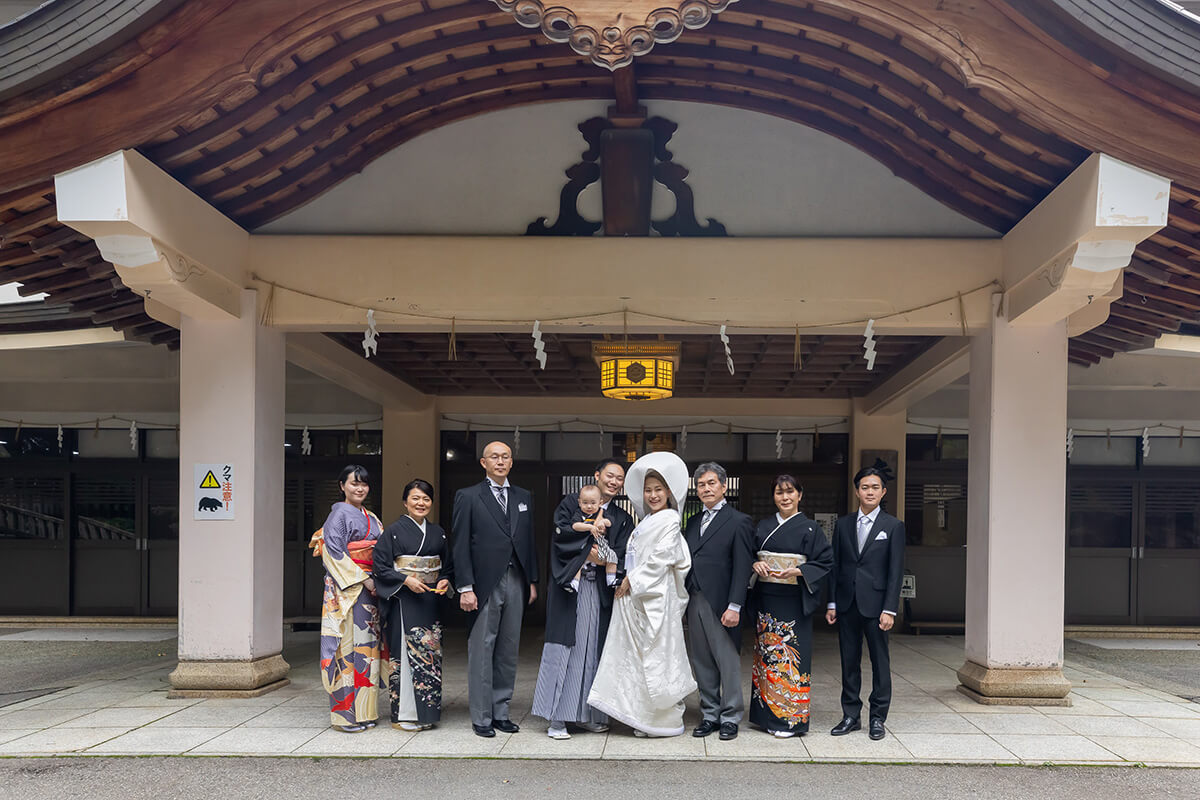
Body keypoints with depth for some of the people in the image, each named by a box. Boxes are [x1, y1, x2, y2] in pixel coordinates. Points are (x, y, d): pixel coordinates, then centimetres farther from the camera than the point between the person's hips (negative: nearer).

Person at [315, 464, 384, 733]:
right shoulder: (340, 513, -5)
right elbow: (335, 553, -13)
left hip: (369, 587, 8)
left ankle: (363, 711, 14)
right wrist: (363, 579, -16)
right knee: (348, 643, -7)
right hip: (346, 588, -8)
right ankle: (345, 713, -2)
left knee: (366, 644, 8)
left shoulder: (371, 518, 18)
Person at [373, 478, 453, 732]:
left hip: (431, 602, 5)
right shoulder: (393, 531, -3)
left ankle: (426, 711, 13)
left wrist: (445, 581, -1)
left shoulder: (438, 533, 12)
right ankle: (404, 714, 2)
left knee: (430, 652, 5)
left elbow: (448, 565, 19)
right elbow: (380, 567, -5)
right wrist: (406, 580, -16)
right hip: (403, 601, -5)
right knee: (406, 653, -6)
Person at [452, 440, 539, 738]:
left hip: (516, 583, 4)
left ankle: (501, 712, 19)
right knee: (481, 651, 0)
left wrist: (532, 581, 9)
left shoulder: (524, 498, 14)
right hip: (485, 584, -4)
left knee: (508, 652, 9)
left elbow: (529, 542, 15)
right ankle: (481, 718, 8)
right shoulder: (468, 497, 0)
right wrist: (465, 588, -11)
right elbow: (460, 546, -5)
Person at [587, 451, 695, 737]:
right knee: (637, 653, 8)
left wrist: (633, 580, -12)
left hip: (655, 596, -8)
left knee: (656, 654, -4)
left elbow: (661, 558, -15)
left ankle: (665, 719, 5)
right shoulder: (646, 521, 18)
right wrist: (627, 580, 8)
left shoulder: (669, 519, -8)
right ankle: (643, 716, 14)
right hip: (635, 596, 9)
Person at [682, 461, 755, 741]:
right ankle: (709, 715, 21)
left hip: (720, 604, -6)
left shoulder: (738, 522, -4)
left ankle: (730, 718, 12)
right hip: (694, 602, 6)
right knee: (702, 663, 11)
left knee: (728, 663, 2)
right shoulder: (693, 522, 16)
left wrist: (734, 607, -16)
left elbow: (742, 568, -10)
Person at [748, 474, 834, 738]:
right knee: (766, 654, 6)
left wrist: (797, 571, -17)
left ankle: (791, 718, 4)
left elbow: (825, 562, -4)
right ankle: (767, 714, 16)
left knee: (790, 655, -5)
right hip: (765, 599, 4)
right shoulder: (763, 526, 11)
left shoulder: (810, 528, -1)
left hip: (793, 601, -4)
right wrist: (756, 564, -5)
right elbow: (750, 554, 17)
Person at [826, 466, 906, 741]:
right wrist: (832, 603, 4)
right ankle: (851, 716, 18)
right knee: (849, 661, 8)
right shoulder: (843, 524, 9)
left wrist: (889, 609, -10)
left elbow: (895, 571, -4)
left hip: (875, 603, -3)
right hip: (847, 603, 3)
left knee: (880, 661, 3)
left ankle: (878, 718, 14)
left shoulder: (893, 526, 0)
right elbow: (835, 565, 10)